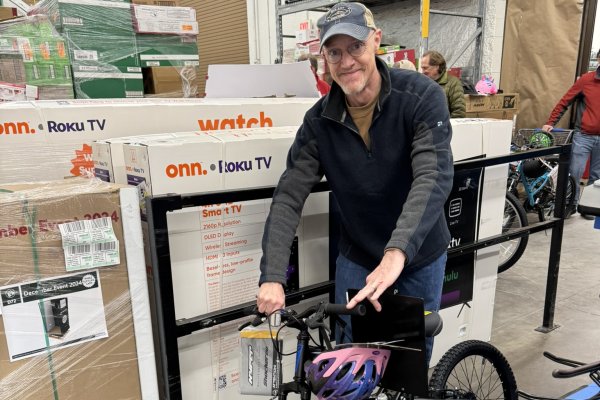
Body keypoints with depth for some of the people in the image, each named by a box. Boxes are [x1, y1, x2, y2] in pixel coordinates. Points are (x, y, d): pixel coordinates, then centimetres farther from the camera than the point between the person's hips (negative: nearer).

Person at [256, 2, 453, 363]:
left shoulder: (422, 96, -19)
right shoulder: (319, 121, -12)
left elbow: (434, 177, -31)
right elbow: (288, 198, -15)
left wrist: (396, 253, -46)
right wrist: (272, 277, -27)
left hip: (420, 255, -1)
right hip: (357, 257, 1)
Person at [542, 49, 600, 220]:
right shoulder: (586, 80, -3)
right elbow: (564, 102, -2)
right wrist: (550, 123, -9)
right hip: (583, 135, -2)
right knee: (575, 172, -3)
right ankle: (571, 204, 14)